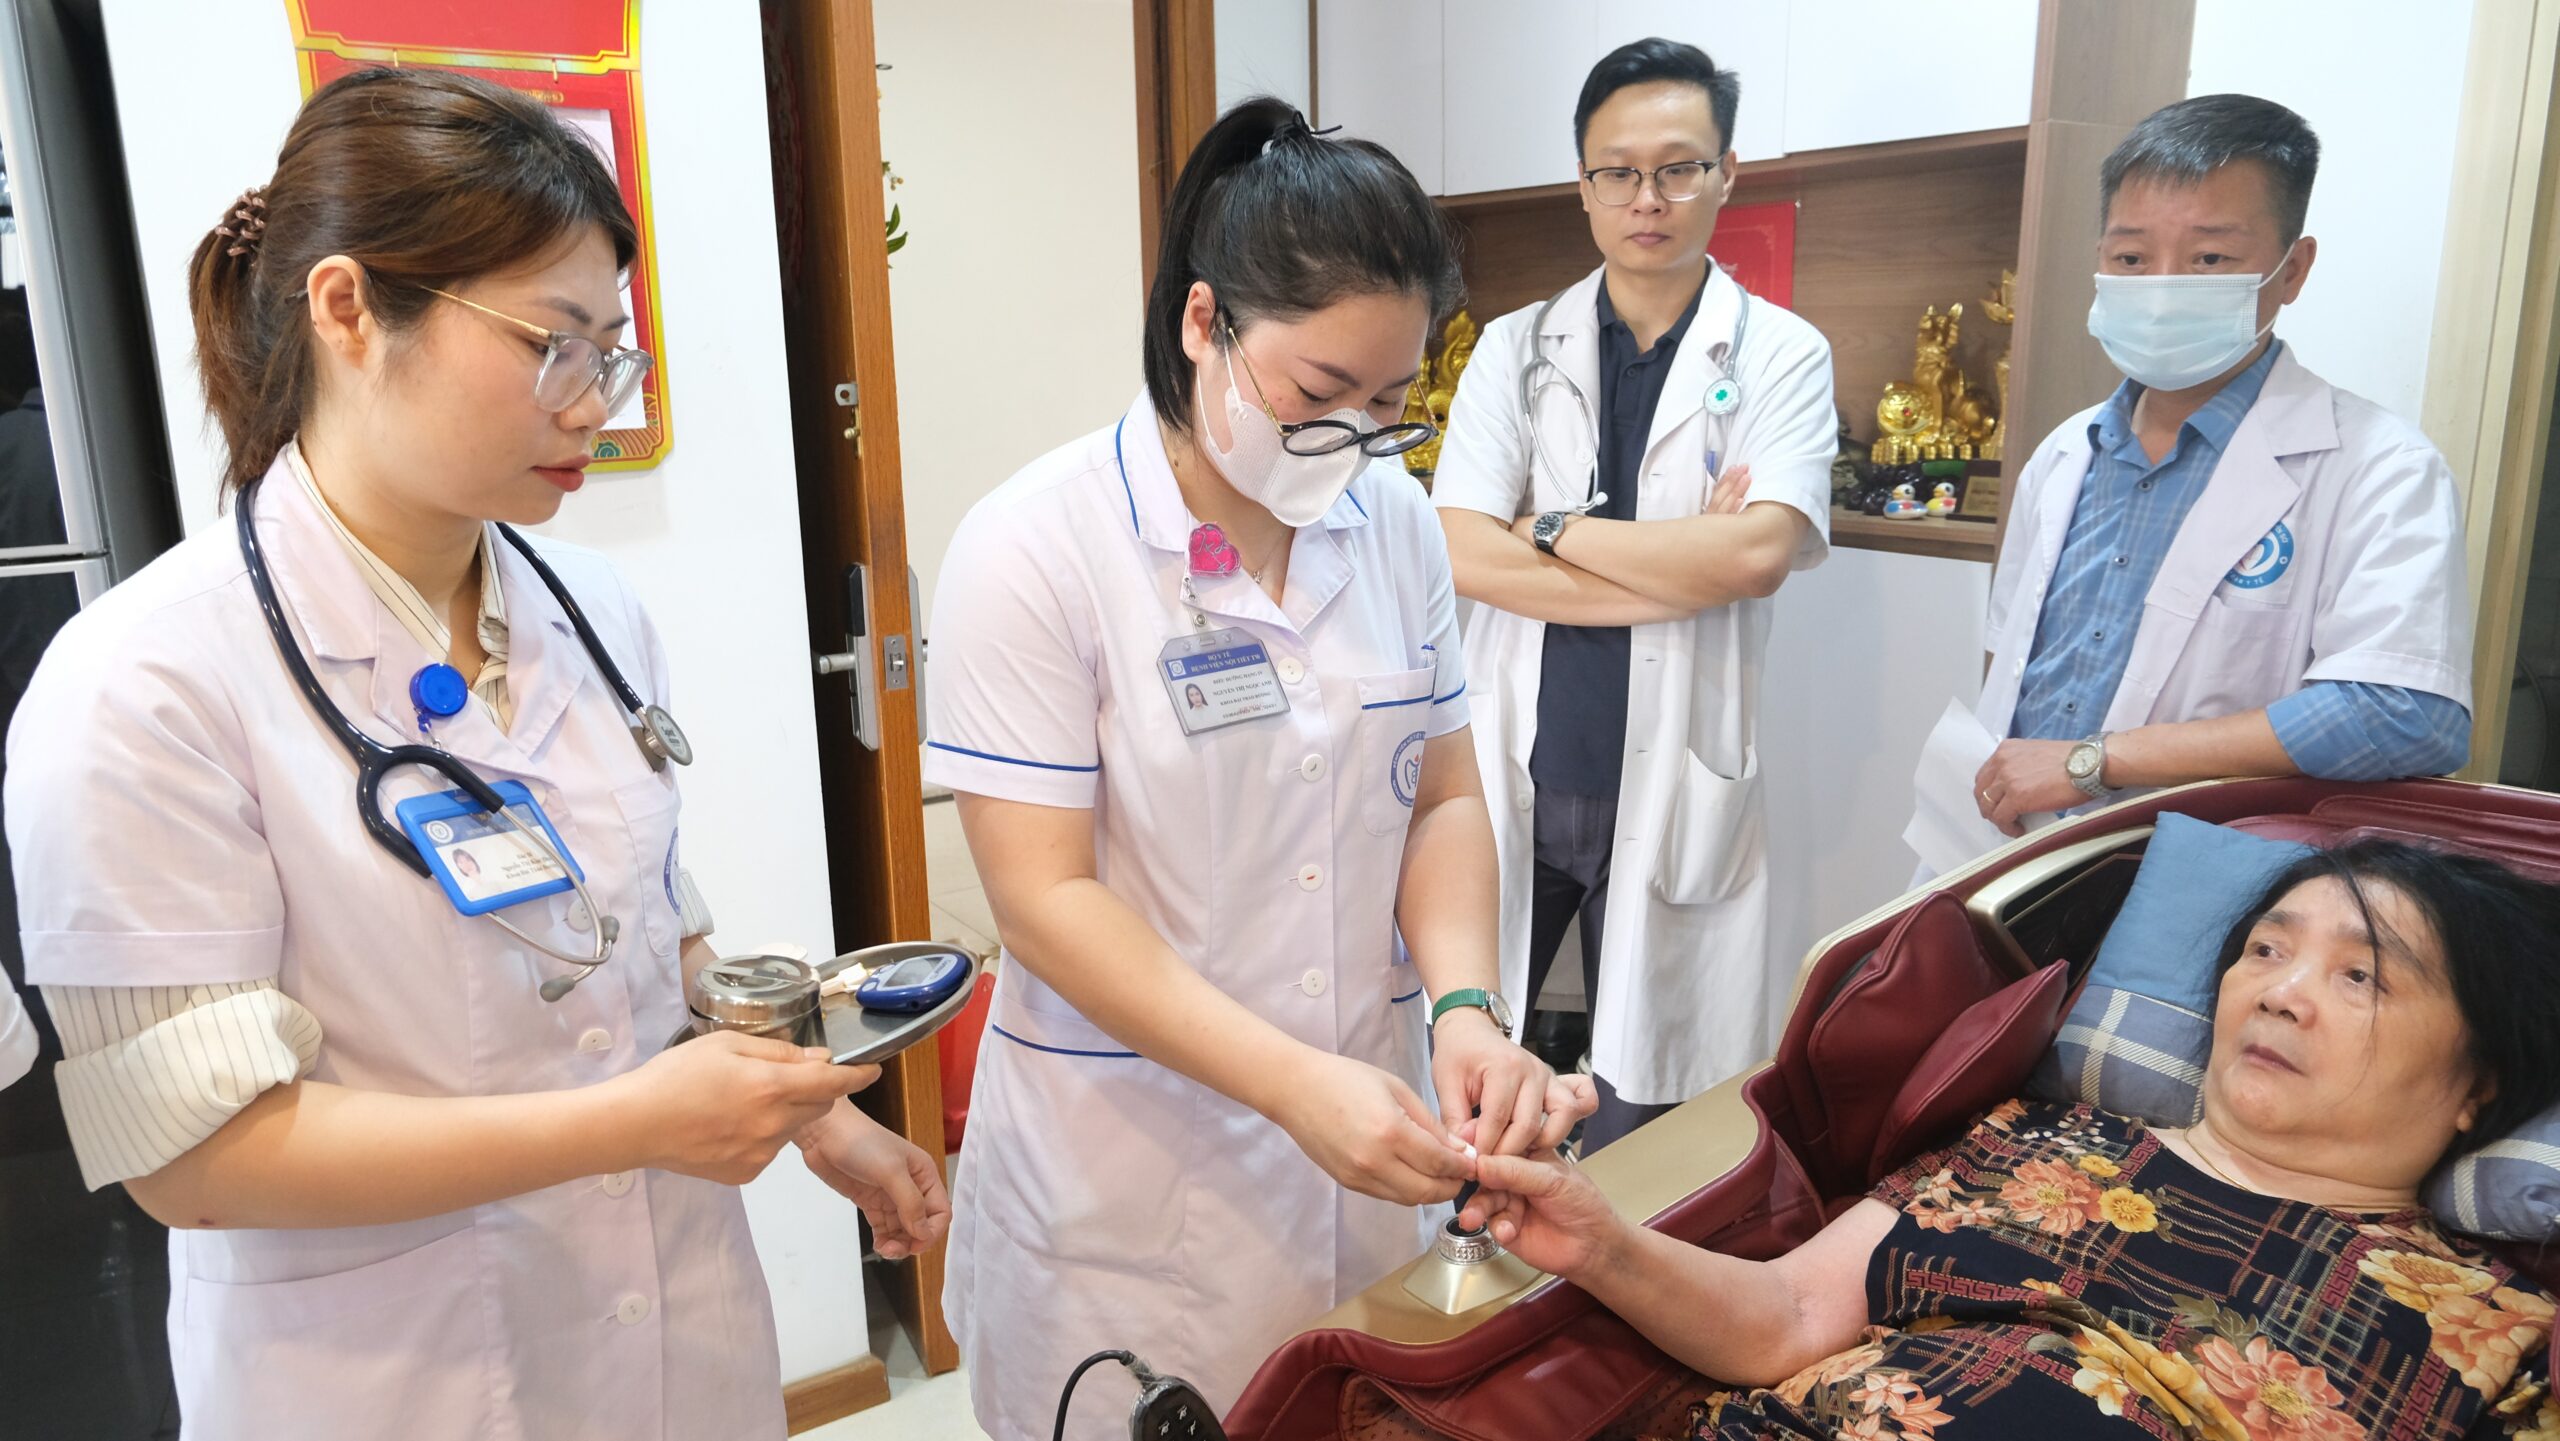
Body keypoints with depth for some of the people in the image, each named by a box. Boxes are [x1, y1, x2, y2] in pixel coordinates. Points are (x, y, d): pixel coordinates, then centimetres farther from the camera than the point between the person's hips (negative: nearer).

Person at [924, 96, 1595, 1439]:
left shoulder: (1394, 518, 0)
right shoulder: (1035, 548, -15)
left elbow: (1443, 799, 4)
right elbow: (1046, 899, -18)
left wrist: (1463, 1006, -13)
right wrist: (1295, 1083, -26)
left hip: (1362, 1145, 5)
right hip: (1131, 1174, -4)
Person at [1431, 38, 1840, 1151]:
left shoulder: (1781, 357, 0)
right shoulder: (1515, 349, 4)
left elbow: (1758, 554, -17)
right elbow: (1464, 554, -9)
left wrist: (1552, 529, -10)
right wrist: (1683, 565, -13)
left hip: (1673, 788, -1)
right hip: (1514, 771, 2)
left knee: (1640, 1102, 12)